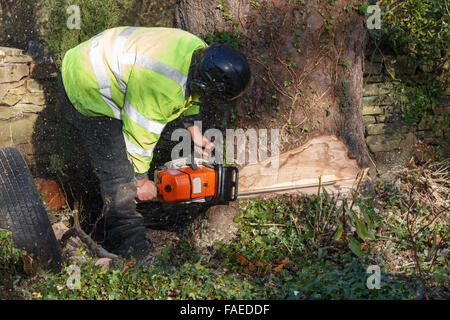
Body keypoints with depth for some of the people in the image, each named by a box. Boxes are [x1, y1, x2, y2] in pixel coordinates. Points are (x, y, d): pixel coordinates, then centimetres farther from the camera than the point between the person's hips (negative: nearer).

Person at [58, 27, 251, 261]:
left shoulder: (200, 52, -11)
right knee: (120, 178, -8)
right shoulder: (162, 88, -37)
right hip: (85, 92, -9)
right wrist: (141, 181, -7)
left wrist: (194, 132, 18)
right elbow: (140, 136, -22)